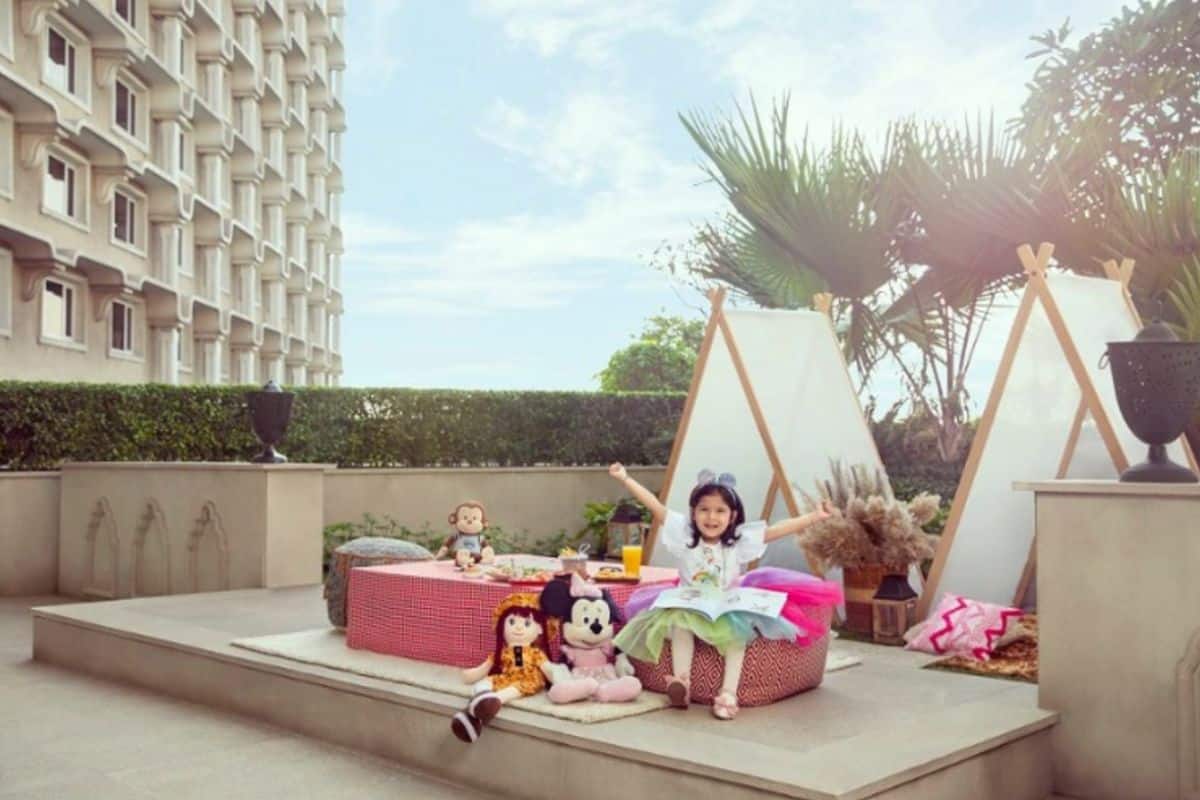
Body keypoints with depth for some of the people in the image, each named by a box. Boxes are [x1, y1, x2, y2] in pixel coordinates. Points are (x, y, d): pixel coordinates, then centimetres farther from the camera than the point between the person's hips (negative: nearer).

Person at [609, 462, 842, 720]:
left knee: (737, 629, -29)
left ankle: (729, 693, -31)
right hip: (688, 607, 0)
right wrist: (625, 479, -15)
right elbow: (655, 506, -10)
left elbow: (778, 529, -12)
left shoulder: (740, 539, -6)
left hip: (729, 609, 0)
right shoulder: (683, 533, -5)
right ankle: (680, 680, -31)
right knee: (679, 620, -31)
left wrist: (813, 517, -20)